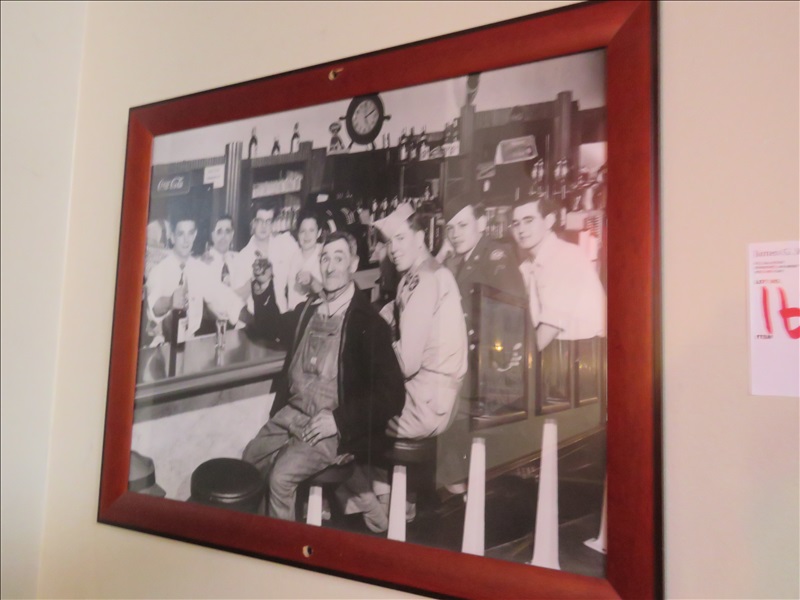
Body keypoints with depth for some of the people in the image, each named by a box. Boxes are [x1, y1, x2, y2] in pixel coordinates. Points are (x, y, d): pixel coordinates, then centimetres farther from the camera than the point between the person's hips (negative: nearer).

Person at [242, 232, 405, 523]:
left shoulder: (369, 323, -15)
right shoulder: (309, 308, 6)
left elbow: (392, 394, -18)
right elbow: (272, 329, 26)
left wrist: (338, 420, -22)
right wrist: (262, 292, 7)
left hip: (332, 428, -7)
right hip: (290, 413, 7)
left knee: (281, 476, -21)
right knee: (249, 461, 1)